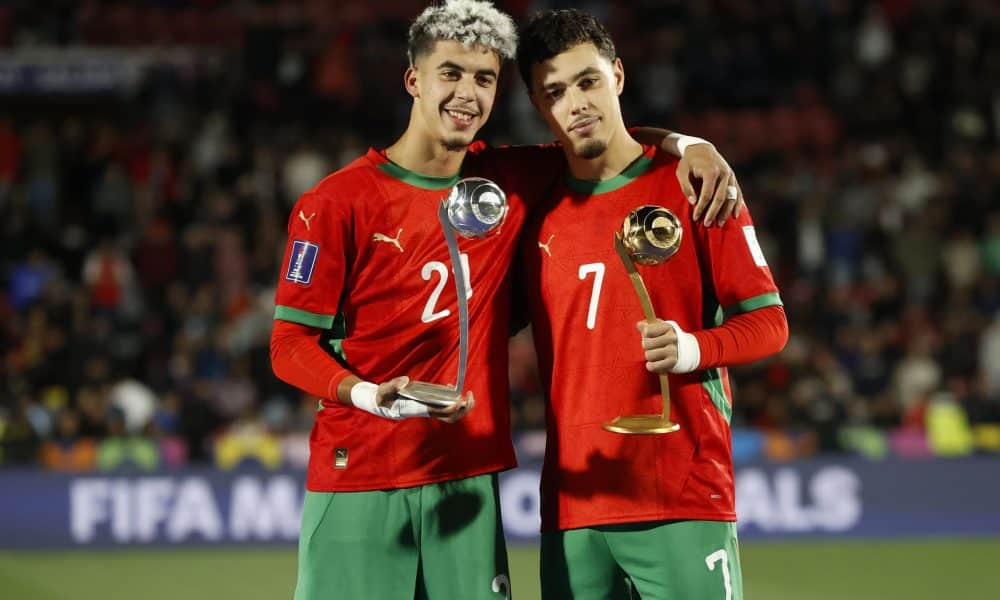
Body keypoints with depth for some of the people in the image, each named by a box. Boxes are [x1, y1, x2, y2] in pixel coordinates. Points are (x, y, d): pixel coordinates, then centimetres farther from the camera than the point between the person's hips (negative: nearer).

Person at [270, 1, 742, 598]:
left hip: (468, 480, 4)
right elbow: (290, 344, -5)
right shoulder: (338, 203, -4)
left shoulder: (508, 182, 9)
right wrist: (365, 394, -23)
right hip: (357, 484, -4)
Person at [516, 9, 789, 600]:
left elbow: (768, 320, 1)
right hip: (572, 505, 4)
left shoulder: (690, 184, 2)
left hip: (685, 496, -3)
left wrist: (694, 347, -17)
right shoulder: (541, 212, 12)